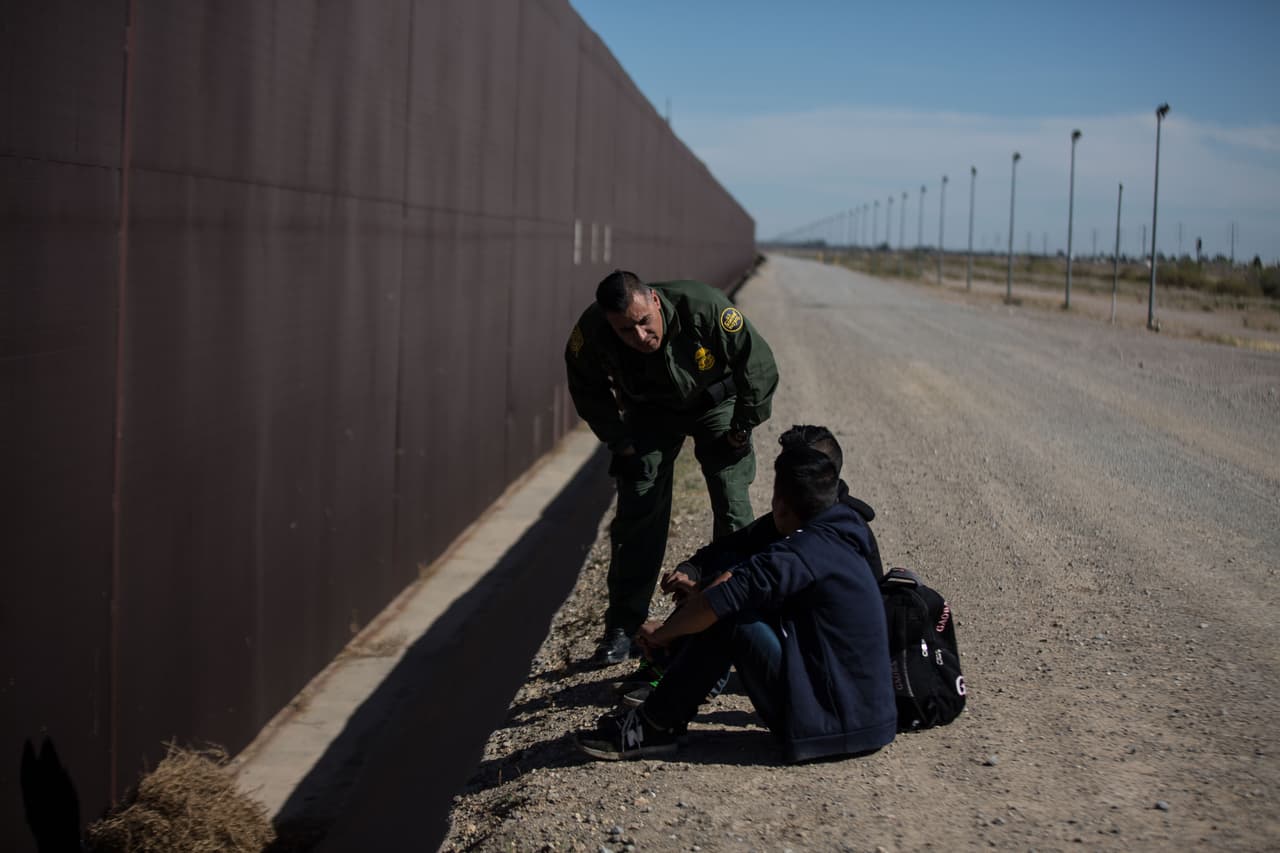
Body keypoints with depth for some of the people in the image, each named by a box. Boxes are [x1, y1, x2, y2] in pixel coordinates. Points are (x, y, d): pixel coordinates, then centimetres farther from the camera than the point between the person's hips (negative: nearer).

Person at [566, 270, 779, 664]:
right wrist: (620, 439, -7)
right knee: (636, 514, -4)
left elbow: (759, 365, -22)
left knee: (733, 510, -8)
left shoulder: (704, 307, -38)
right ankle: (622, 628, 7)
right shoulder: (592, 332, -30)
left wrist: (743, 428, -14)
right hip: (650, 413, 2)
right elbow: (588, 390, -6)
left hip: (715, 403, -1)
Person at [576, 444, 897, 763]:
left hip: (833, 721, -9)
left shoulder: (803, 553, -18)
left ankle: (655, 727, -3)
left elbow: (715, 604, -21)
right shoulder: (835, 540, 12)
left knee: (728, 618, -14)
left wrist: (662, 633, -6)